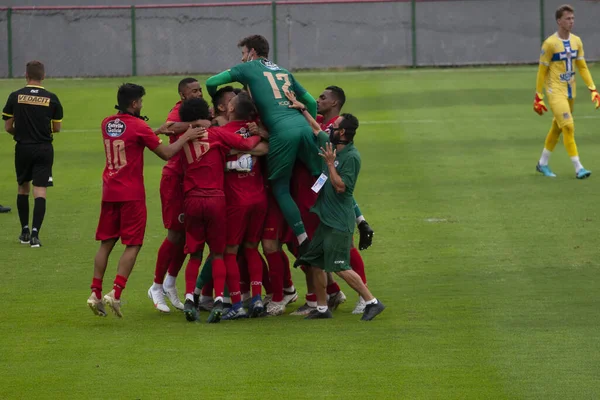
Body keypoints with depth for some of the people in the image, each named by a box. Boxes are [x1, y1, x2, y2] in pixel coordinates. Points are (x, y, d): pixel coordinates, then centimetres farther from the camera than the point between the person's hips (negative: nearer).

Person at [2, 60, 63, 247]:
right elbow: (57, 128, 2)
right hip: (44, 149, -1)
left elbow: (8, 127, -1)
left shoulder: (15, 97, -4)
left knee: (23, 189, 18)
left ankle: (25, 231, 22)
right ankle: (35, 233, -13)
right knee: (40, 192, -2)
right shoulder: (52, 99, -4)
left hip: (23, 148, 1)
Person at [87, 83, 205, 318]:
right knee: (133, 245, -1)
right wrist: (186, 137, 2)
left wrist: (157, 131, 21)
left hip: (110, 192, 6)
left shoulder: (107, 124, 8)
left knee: (106, 243, 11)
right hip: (132, 193, -6)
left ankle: (95, 293, 6)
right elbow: (166, 153, -8)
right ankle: (115, 293, -12)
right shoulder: (138, 126, -12)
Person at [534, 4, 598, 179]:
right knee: (568, 126, -16)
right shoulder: (550, 43, -13)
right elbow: (542, 71, -8)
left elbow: (582, 67, 10)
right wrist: (538, 97, -7)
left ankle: (542, 163, 29)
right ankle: (578, 168, -17)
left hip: (570, 92, 7)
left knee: (557, 128, 15)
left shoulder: (576, 41, 5)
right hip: (555, 92, -7)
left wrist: (593, 89, 2)